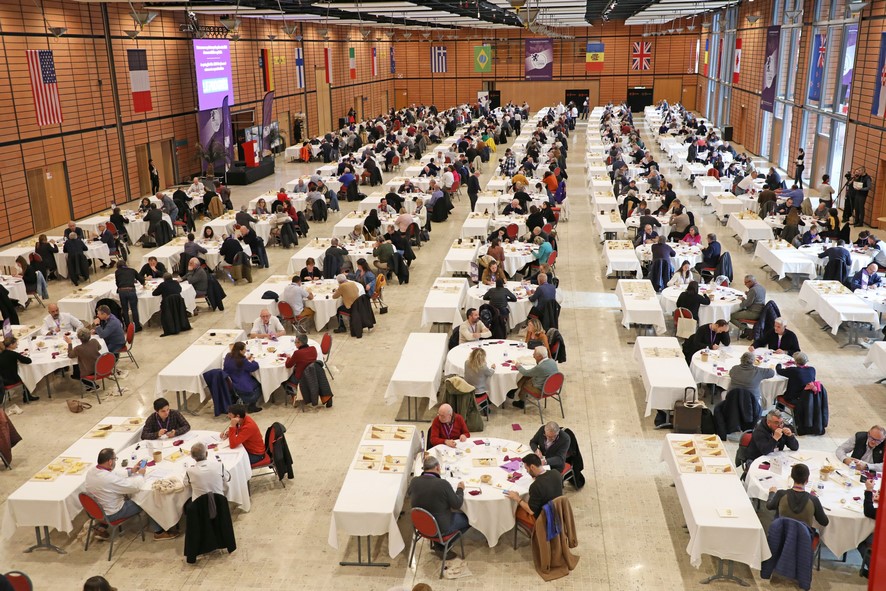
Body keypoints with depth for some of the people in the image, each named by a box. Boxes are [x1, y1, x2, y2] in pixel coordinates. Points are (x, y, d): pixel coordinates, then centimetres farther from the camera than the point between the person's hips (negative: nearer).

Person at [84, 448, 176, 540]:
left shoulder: (91, 471, -10)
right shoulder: (109, 478, -35)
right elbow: (136, 486, -25)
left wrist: (131, 472, 6)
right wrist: (140, 474, -7)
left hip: (96, 509, 8)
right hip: (111, 514, -8)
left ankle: (101, 526, 25)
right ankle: (159, 532, 18)